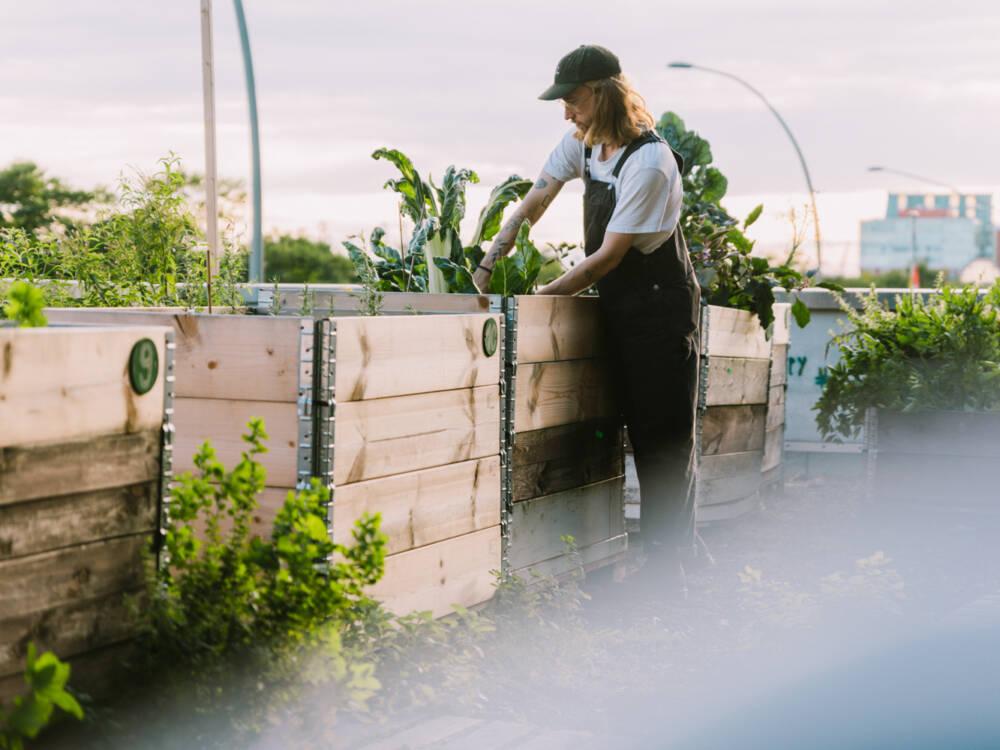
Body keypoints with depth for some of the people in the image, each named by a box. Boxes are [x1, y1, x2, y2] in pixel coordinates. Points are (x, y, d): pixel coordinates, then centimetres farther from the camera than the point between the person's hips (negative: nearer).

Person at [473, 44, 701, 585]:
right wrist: (490, 262, -1)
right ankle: (660, 553, 18)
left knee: (664, 438, -5)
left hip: (661, 308, -8)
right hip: (619, 307, 8)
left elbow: (609, 256, -22)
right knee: (640, 434, 11)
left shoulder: (649, 162, -24)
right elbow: (536, 200, 8)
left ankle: (668, 564, 0)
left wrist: (540, 297, -18)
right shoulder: (584, 142, 2)